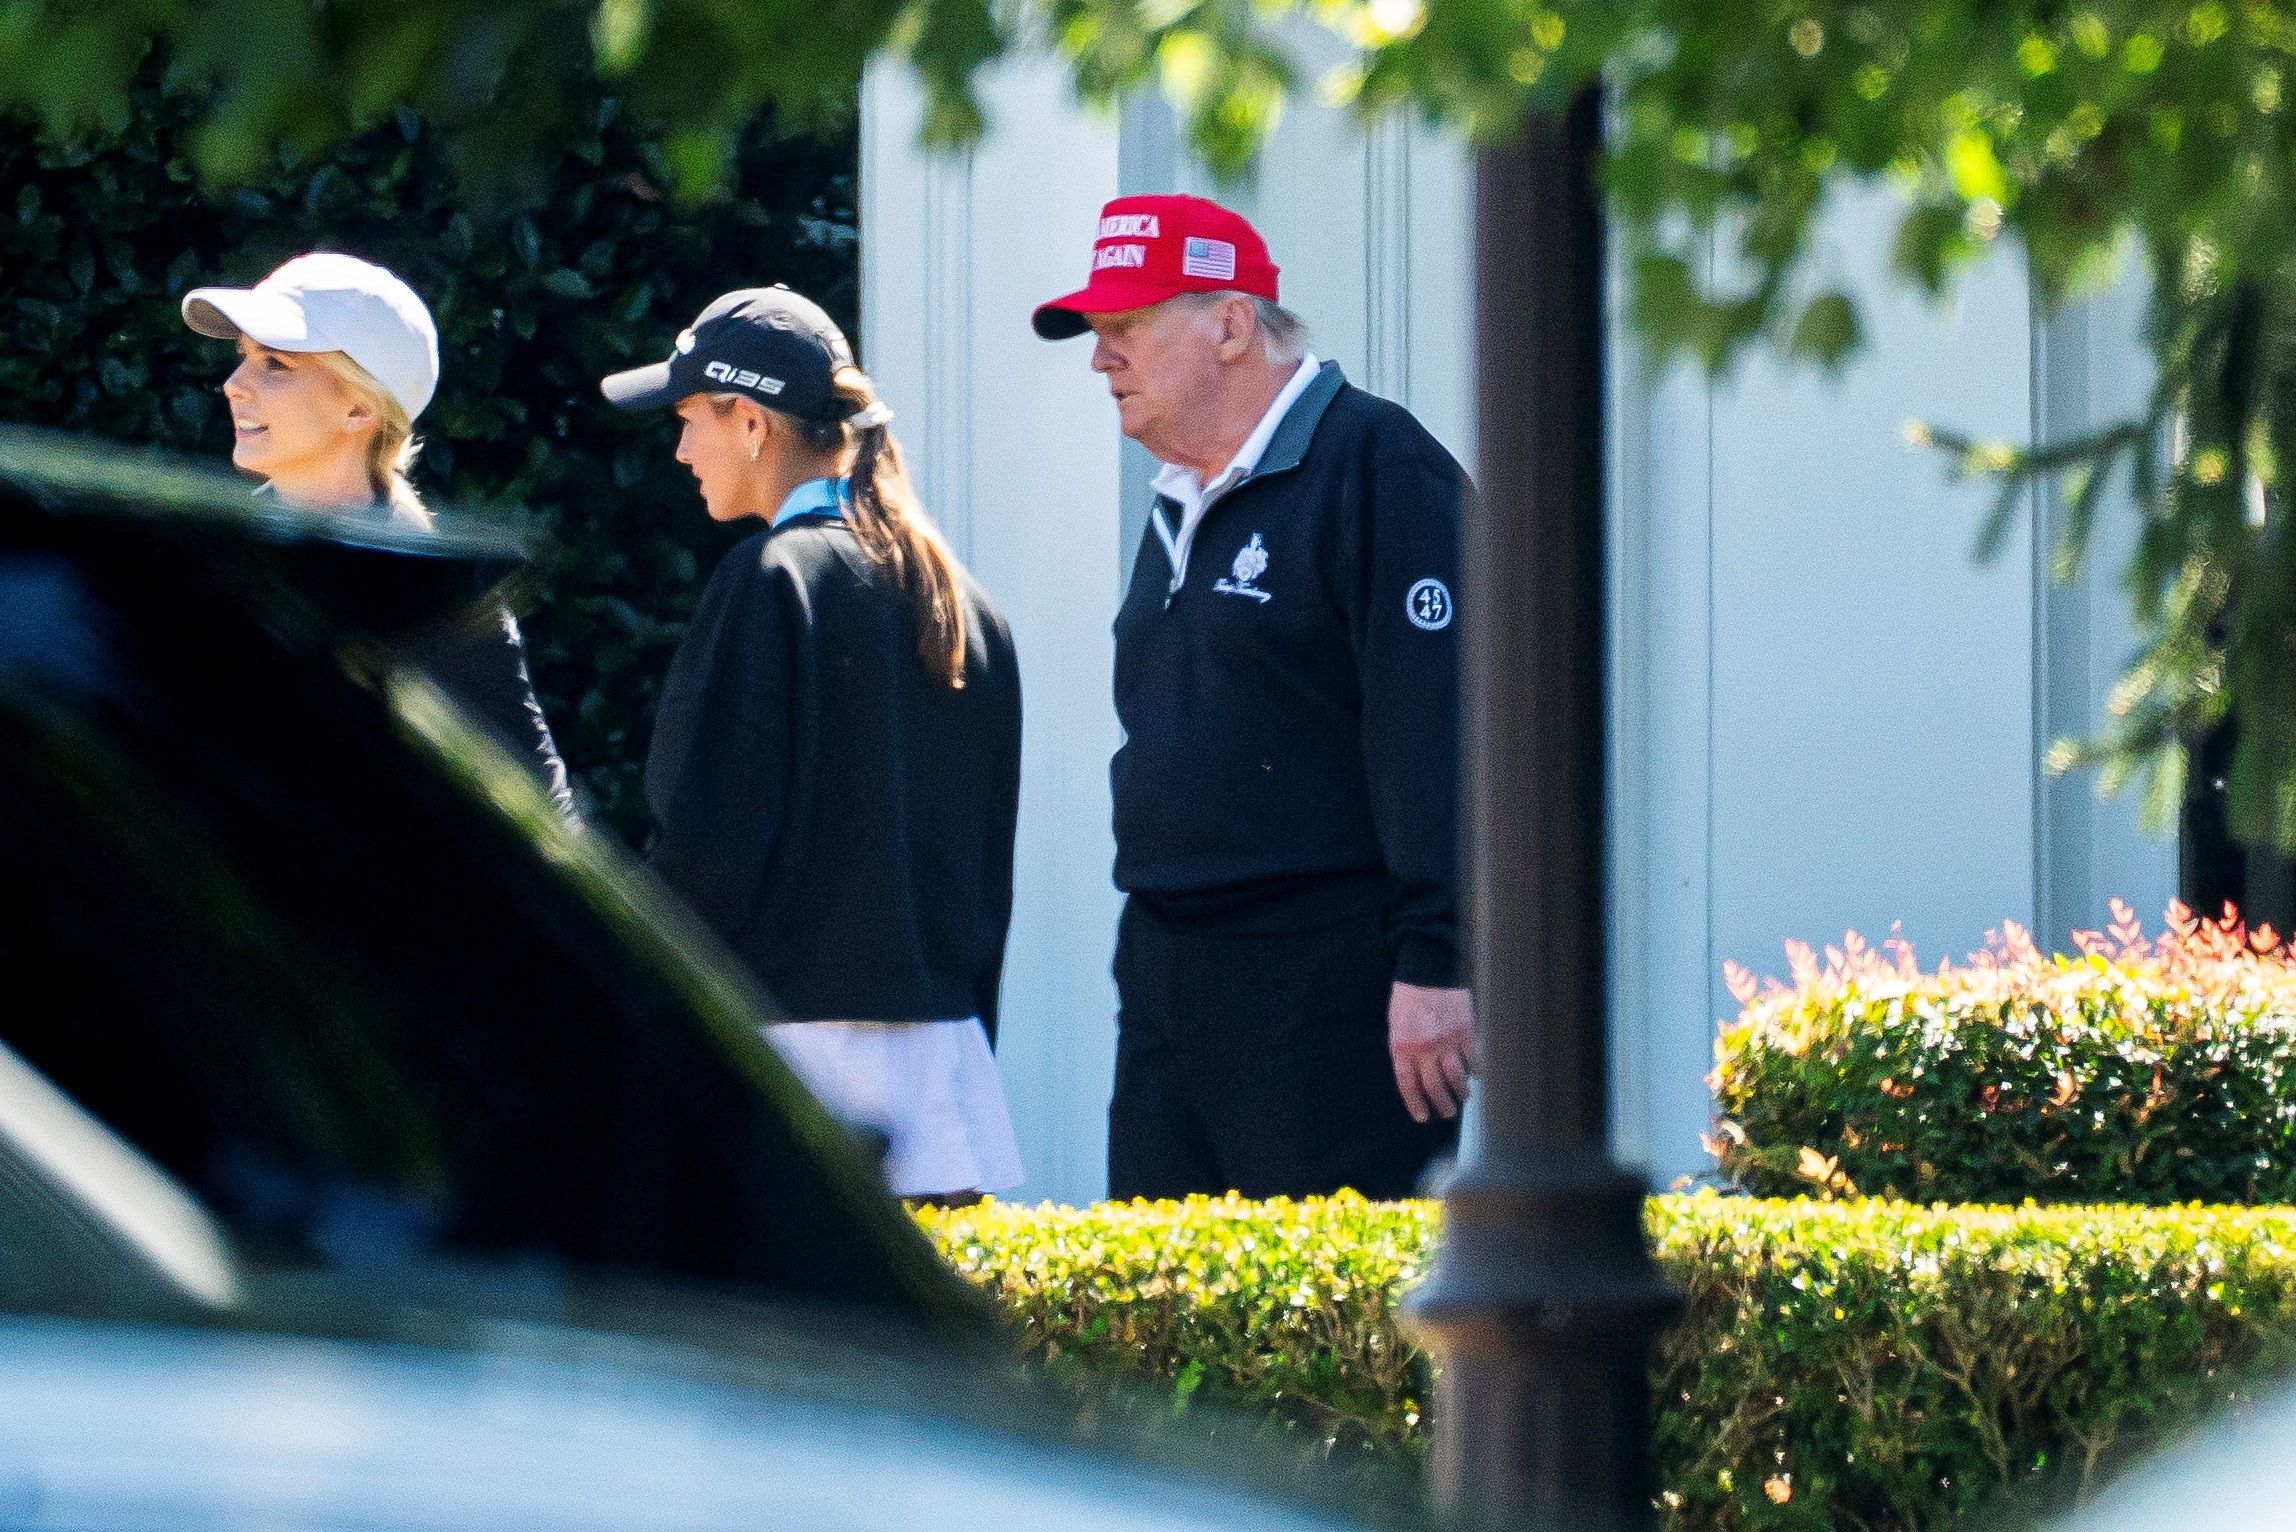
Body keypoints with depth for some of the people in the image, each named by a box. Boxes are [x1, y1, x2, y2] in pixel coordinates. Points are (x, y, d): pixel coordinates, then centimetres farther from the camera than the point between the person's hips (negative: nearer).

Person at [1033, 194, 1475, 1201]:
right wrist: (1153, 959, 20)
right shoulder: (1181, 505, 19)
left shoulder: (1374, 470, -10)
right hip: (1167, 989, 9)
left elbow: (1434, 730, -17)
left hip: (1332, 1000, -9)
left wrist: (1434, 964, -22)